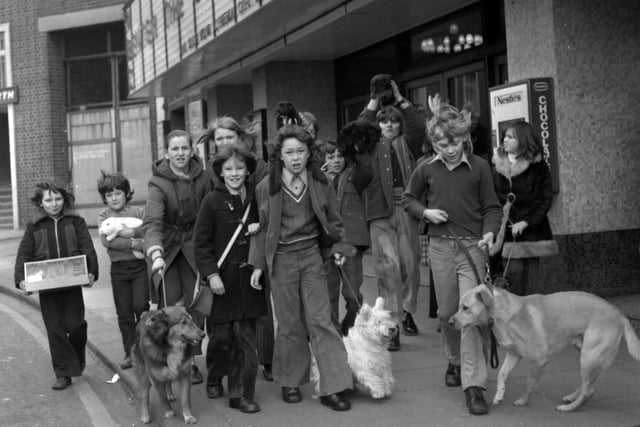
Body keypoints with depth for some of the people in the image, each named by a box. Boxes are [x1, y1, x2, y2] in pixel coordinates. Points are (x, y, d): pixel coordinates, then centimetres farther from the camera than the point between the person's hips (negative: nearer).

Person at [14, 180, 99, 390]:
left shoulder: (76, 221, 3)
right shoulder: (34, 225, 5)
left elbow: (87, 248, -3)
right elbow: (23, 254, 3)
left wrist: (91, 272, -18)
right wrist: (20, 279, -12)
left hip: (72, 282, -1)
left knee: (74, 324, -2)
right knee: (55, 329, 1)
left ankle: (77, 362, 27)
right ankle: (63, 374, 10)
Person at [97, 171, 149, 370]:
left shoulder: (138, 211, 4)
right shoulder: (104, 216, 5)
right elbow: (106, 240, -12)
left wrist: (132, 232, -21)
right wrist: (135, 244, -19)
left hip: (139, 265, -2)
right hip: (118, 268, 2)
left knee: (140, 305, -12)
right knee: (124, 313, 6)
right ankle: (130, 352, 16)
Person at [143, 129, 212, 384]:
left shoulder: (202, 177, -6)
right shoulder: (159, 184, -18)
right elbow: (152, 222, -31)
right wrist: (156, 253, -46)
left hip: (192, 246, 3)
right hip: (166, 247, -3)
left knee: (195, 303, -1)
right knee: (169, 303, -10)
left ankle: (190, 360, 10)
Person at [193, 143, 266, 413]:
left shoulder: (255, 198, 7)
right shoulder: (213, 201, -5)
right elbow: (201, 242, -6)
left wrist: (259, 229, -2)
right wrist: (211, 274, -14)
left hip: (248, 277, 3)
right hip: (221, 278, -3)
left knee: (245, 336, 0)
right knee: (220, 334, 4)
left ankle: (241, 393, 7)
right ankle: (215, 379, 30)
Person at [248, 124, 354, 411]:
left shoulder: (319, 183, 2)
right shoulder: (267, 187, -2)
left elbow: (332, 219, 12)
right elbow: (261, 227, 4)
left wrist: (338, 247, -1)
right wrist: (258, 264, 0)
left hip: (312, 256, 1)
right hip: (281, 259, -1)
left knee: (321, 321, -3)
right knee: (290, 324, 6)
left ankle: (333, 387, -1)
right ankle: (290, 382, 22)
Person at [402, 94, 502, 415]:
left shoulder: (479, 167, -4)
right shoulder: (427, 169, 2)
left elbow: (492, 207, 1)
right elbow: (408, 199, 16)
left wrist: (490, 232, -17)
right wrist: (426, 212, -4)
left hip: (472, 246, -3)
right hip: (440, 246, 3)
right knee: (447, 312, 12)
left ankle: (473, 384, -10)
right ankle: (455, 360, 38)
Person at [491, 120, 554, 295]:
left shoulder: (537, 166, -2)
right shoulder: (498, 164, 9)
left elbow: (545, 200, -4)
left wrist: (525, 222, -13)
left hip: (530, 231, -2)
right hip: (505, 231, 2)